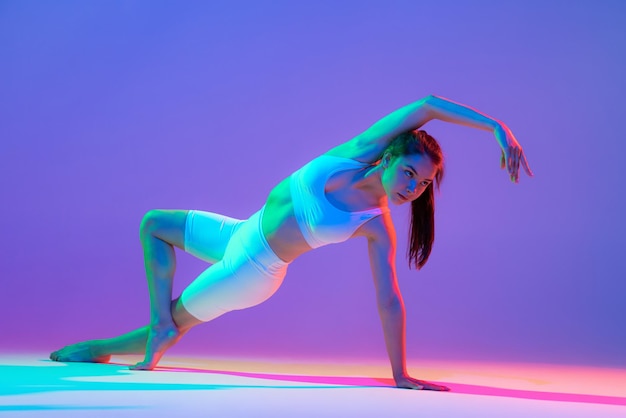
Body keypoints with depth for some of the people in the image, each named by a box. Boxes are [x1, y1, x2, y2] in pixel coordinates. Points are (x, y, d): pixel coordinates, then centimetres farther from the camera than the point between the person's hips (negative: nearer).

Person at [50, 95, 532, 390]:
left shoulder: (376, 228, -20)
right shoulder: (358, 153, -17)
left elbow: (389, 301, -14)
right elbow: (427, 105, -23)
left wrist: (400, 374, -15)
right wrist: (496, 126, -23)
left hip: (254, 271, -5)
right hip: (240, 233, 5)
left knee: (175, 327, 6)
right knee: (152, 224, 17)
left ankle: (100, 349, 31)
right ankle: (162, 324, 15)